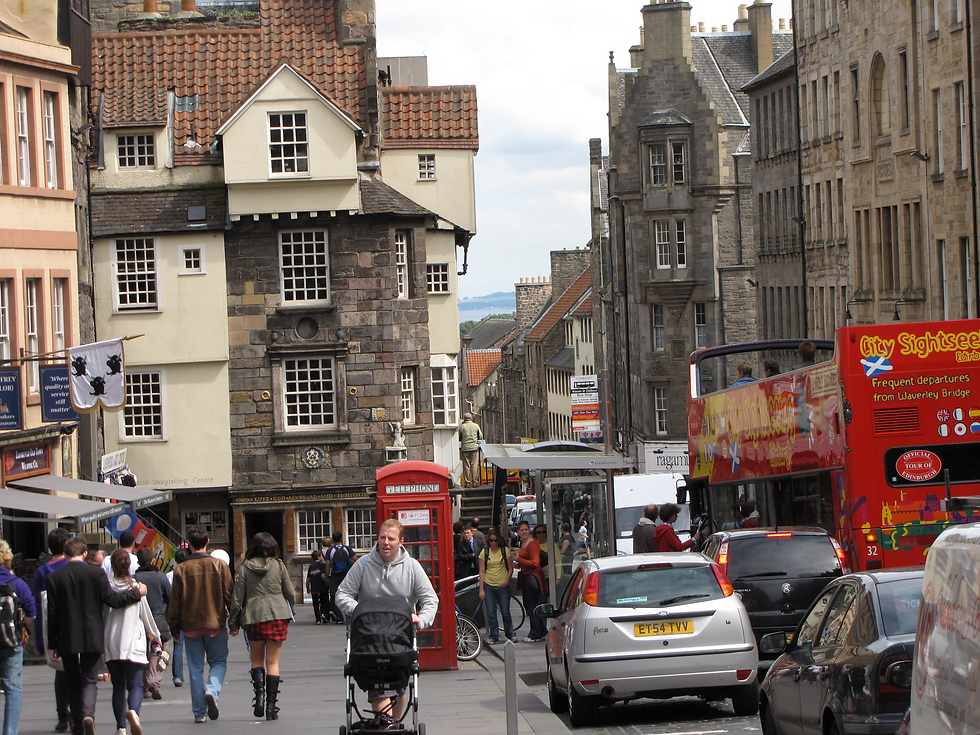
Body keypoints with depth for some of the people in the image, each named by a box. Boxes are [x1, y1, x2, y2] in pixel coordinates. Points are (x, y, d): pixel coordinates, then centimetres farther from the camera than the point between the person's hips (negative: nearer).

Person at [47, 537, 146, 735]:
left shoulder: (55, 577, -3)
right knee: (89, 679, 3)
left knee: (72, 682, 12)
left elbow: (52, 613, -1)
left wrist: (52, 644, 5)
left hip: (67, 639, 1)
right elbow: (111, 599, -6)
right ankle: (88, 713, -23)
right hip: (92, 637, -1)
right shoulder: (96, 573, -7)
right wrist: (136, 594, 10)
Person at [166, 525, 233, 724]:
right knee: (218, 662, 14)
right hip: (216, 624, 0)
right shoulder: (219, 566, -6)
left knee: (196, 668, 8)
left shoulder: (181, 570, -6)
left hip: (191, 626, 0)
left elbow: (175, 602, -3)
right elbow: (229, 596, -3)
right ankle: (213, 690, -14)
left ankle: (199, 712, 8)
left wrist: (174, 628, 7)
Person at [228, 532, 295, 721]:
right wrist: (289, 612, 23)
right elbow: (290, 594, 5)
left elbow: (237, 597, 1)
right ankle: (271, 705, -3)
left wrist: (234, 623, 10)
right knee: (273, 661, 3)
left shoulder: (245, 568, 1)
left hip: (253, 617, 0)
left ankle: (259, 692, -8)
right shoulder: (278, 566, 0)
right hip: (278, 616, 0)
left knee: (257, 660, 16)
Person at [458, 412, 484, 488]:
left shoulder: (462, 426, -3)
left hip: (465, 448, -1)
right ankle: (475, 482, 2)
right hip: (474, 447, 1)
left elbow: (459, 438, 3)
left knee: (466, 466, 3)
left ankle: (467, 483, 2)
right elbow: (481, 437, 6)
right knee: (475, 465, 4)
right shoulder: (476, 426, 0)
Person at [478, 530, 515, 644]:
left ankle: (510, 634, 16)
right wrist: (481, 590, -3)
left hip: (503, 586, -1)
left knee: (505, 612, 1)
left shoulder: (505, 551, 2)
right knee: (491, 613, 0)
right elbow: (482, 572, 2)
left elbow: (510, 569, 6)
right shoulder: (484, 552, 2)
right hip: (489, 586, 1)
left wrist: (506, 581, -11)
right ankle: (494, 636, 10)